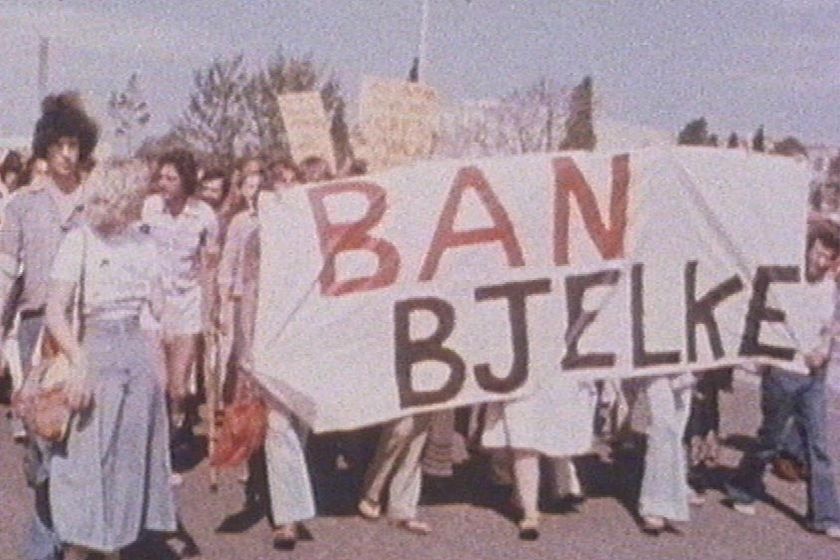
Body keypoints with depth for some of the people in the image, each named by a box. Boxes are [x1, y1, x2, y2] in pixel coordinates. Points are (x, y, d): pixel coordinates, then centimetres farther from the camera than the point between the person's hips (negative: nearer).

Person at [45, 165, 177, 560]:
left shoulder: (143, 243, 7)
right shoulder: (79, 241, -7)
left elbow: (159, 308, 10)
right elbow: (55, 313, -13)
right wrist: (79, 363, -24)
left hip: (138, 356, 5)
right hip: (96, 353, -5)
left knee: (131, 455, 10)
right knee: (87, 456, -2)